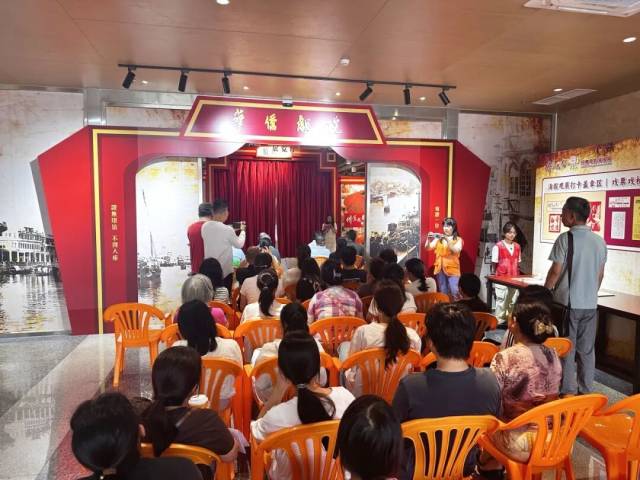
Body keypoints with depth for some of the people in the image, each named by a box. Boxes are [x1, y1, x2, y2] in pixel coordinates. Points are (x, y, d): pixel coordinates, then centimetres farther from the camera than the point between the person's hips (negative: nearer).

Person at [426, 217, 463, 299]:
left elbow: (456, 250, -17)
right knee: (443, 292, 8)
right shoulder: (439, 238, 7)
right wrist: (429, 239, -21)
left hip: (452, 269, -3)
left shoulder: (458, 239, 2)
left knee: (454, 292, -13)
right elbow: (428, 248, -1)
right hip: (440, 268, 3)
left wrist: (447, 240, -28)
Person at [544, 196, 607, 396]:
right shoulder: (600, 241, 5)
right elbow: (600, 274, 11)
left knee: (566, 349, 4)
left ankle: (568, 392, 10)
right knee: (587, 349, 13)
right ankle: (586, 390, 21)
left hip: (567, 302, -5)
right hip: (590, 304, 5)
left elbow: (555, 271, -13)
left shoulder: (566, 238, -13)